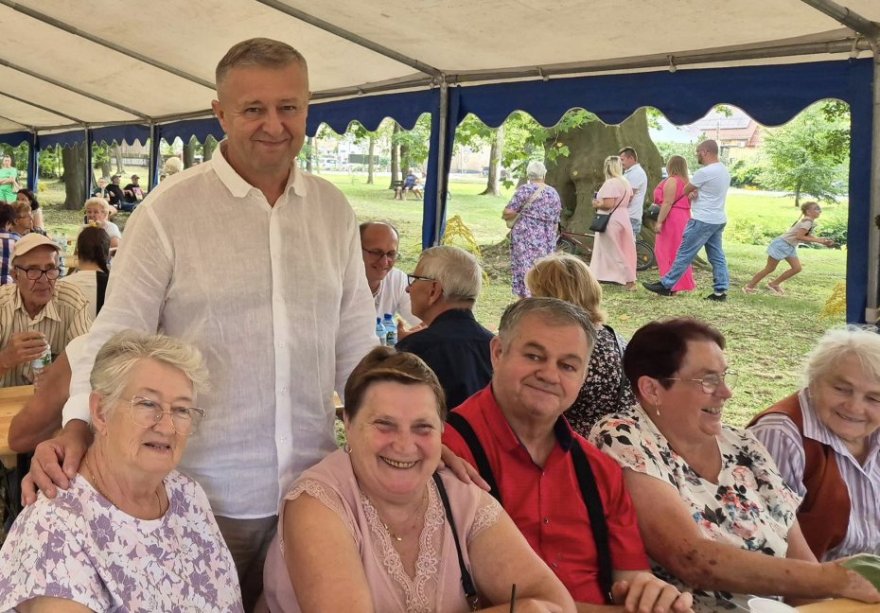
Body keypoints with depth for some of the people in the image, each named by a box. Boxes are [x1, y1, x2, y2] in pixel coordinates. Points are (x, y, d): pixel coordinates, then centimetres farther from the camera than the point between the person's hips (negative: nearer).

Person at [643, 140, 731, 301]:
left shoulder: (704, 172, -18)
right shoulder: (724, 171, 12)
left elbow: (686, 191, -5)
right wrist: (697, 193, 2)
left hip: (703, 220, -9)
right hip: (718, 220, 9)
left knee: (684, 254, -3)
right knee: (717, 257, 9)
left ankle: (666, 285, 2)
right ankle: (721, 291, 8)